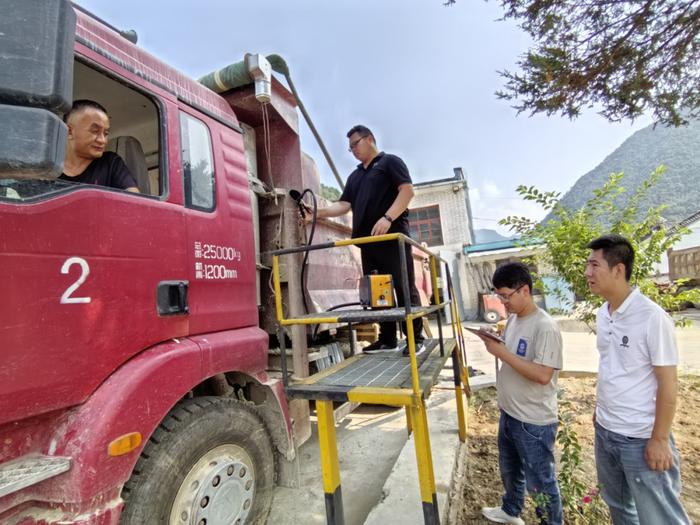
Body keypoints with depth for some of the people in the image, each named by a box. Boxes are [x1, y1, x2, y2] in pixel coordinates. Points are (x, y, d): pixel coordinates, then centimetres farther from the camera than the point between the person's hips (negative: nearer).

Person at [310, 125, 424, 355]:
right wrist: (318, 212, 0)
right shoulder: (355, 176, 25)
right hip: (368, 241, 7)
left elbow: (407, 190, -6)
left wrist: (387, 218, -19)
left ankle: (416, 338, 3)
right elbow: (344, 205, 16)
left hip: (393, 236, -6)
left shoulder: (390, 161, 7)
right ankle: (387, 339, 13)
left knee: (405, 288, -5)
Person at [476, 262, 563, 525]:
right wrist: (492, 341, -1)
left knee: (541, 480, 13)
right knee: (509, 470, 28)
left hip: (534, 421, -9)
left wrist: (502, 353, -28)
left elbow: (543, 375, -29)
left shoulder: (545, 327, -23)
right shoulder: (513, 319, 3)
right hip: (509, 412, 9)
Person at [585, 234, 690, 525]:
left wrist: (659, 439, -14)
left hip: (640, 438, -7)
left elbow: (668, 384, -16)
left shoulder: (652, 317, -19)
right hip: (604, 430, 7)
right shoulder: (602, 314, 1)